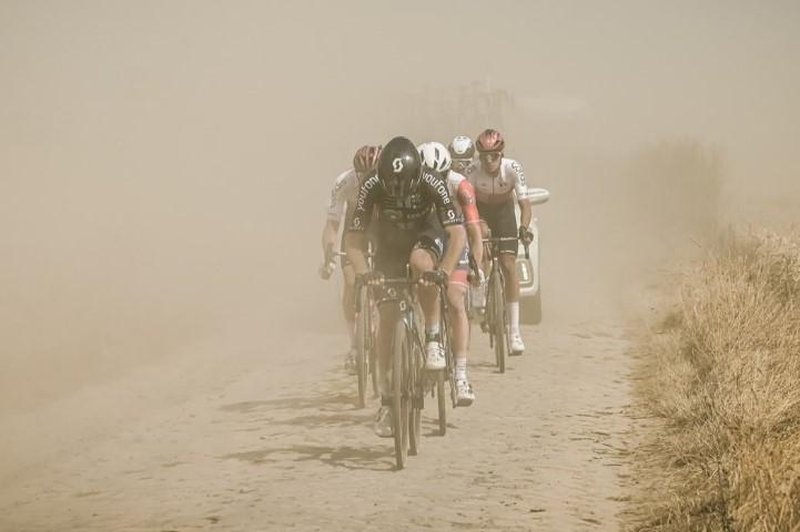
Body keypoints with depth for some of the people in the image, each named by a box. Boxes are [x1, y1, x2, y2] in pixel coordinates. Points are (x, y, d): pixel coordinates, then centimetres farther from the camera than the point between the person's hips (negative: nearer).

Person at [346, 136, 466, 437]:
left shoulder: (432, 184, -32)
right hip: (390, 244, 2)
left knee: (421, 262, -38)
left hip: (425, 236, -1)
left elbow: (457, 232, -35)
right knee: (387, 318, -7)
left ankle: (433, 338, -20)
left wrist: (444, 271, -50)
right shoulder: (372, 187, -29)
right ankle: (386, 400, 2)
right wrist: (362, 273, -44)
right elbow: (353, 238, -27)